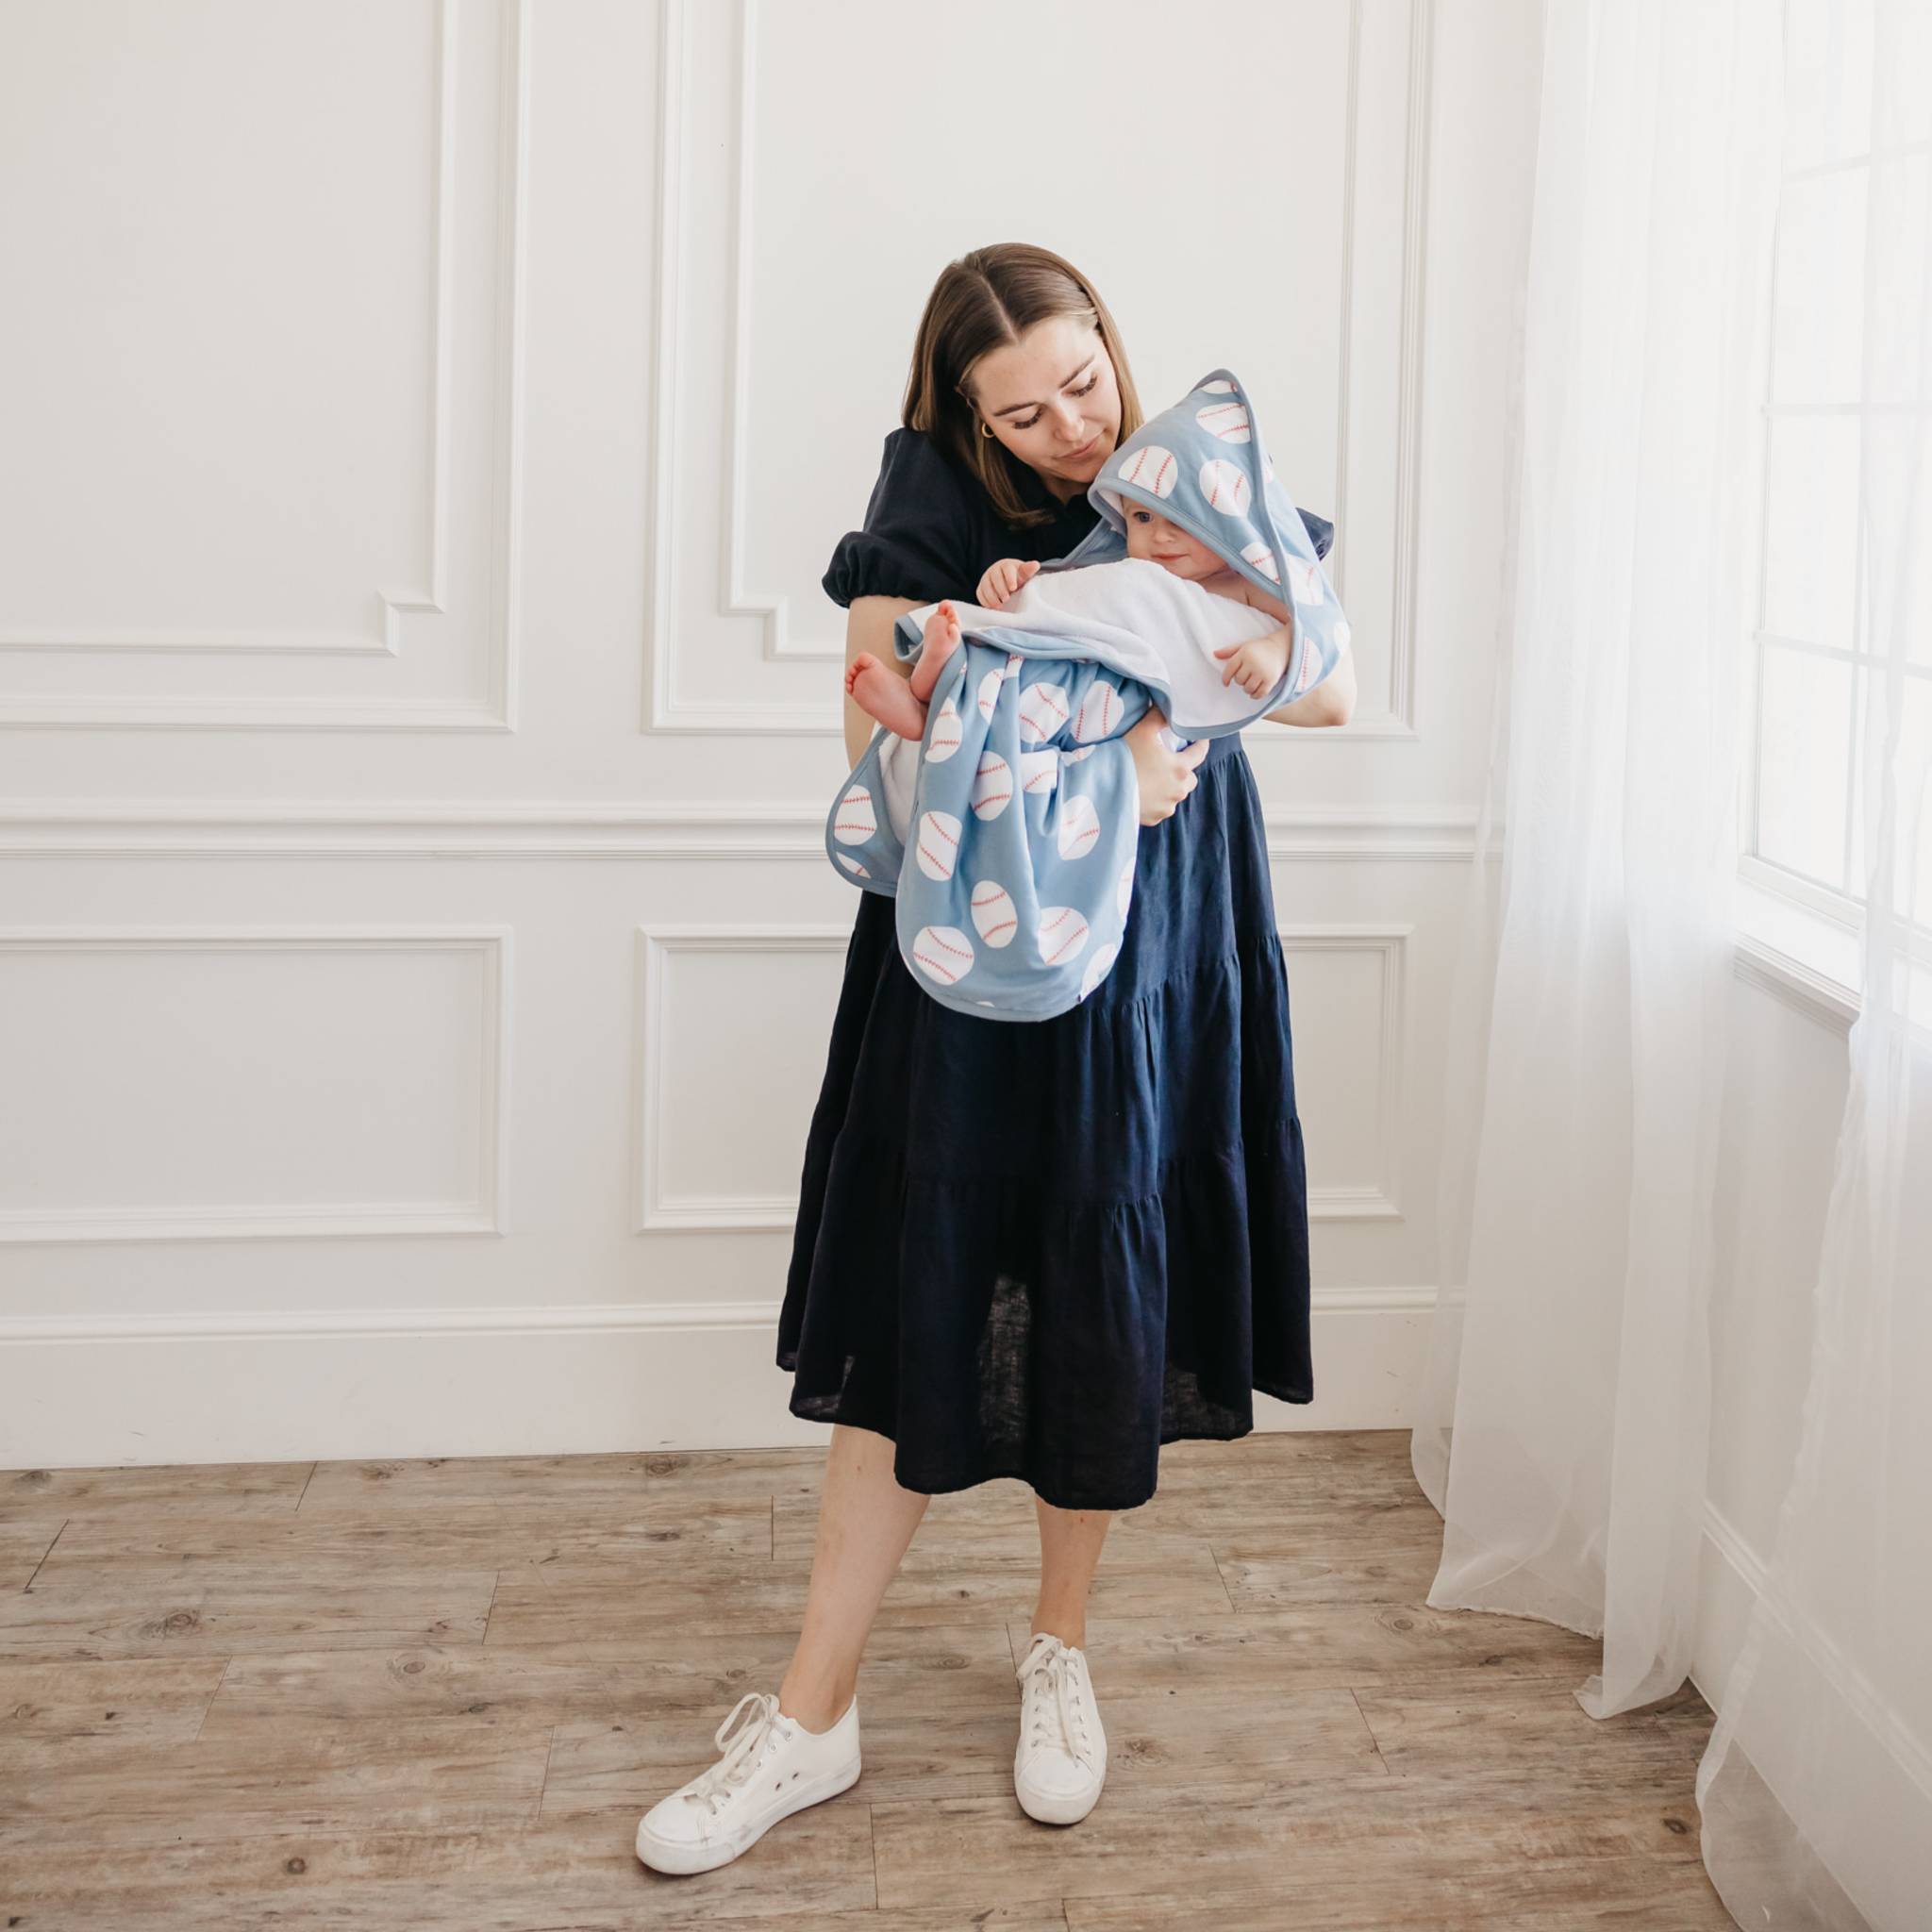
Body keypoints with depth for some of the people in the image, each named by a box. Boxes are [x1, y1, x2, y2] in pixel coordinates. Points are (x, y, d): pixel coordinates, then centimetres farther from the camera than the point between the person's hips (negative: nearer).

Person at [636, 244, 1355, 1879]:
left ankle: (1061, 1652, 30)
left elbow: (1338, 691, 3)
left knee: (1111, 1309, 8)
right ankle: (813, 1716, 9)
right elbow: (881, 733, -14)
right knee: (922, 1313, 0)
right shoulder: (936, 505, -6)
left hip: (1159, 951, 2)